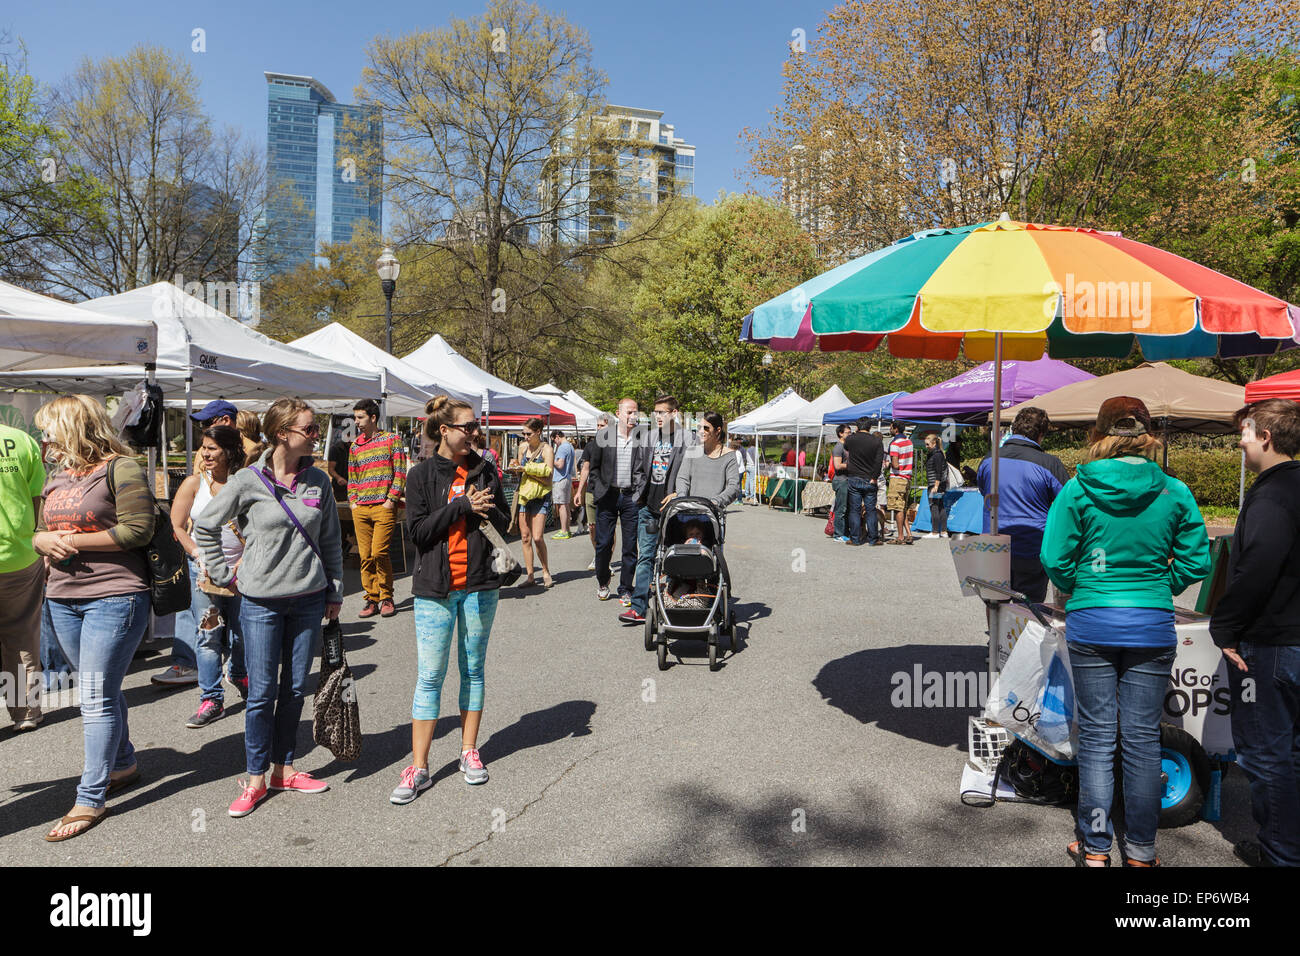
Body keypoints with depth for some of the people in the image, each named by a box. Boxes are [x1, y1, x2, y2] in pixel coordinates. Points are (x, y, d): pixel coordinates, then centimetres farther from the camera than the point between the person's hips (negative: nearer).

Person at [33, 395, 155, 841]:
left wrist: (75, 540, -14)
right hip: (63, 598, 8)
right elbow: (38, 533, 21)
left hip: (114, 596, -8)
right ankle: (124, 764, 33)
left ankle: (90, 799, 3)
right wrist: (46, 540, -2)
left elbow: (138, 530, -16)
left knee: (97, 697, -5)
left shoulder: (120, 468, -9)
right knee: (100, 690, 16)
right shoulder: (56, 476, 16)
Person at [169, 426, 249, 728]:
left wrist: (244, 561, -10)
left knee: (240, 631, 10)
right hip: (204, 570, 0)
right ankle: (211, 698, 4)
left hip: (239, 569, 0)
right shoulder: (194, 484, 1)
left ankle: (239, 675, 39)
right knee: (209, 634, -4)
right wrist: (199, 557, -9)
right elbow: (176, 526, 1)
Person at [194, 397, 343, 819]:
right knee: (262, 692, 2)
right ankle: (255, 779, 17)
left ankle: (283, 769, 26)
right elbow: (205, 527, 4)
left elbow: (331, 541, 10)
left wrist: (335, 592, 10)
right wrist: (223, 575, 3)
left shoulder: (318, 481, 3)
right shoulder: (248, 481, -7)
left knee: (296, 688, 11)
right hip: (261, 601, -3)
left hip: (309, 599, 3)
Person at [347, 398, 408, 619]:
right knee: (365, 555, 3)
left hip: (384, 507, -5)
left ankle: (386, 598, 2)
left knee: (379, 552, -13)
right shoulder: (355, 446, 17)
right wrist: (353, 500, 9)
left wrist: (391, 499, -8)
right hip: (360, 509, 5)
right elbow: (352, 476, 23)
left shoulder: (392, 439, 3)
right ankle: (371, 599, 11)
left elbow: (399, 472, -1)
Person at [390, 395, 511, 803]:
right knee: (429, 677, 0)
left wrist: (484, 509, -14)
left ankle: (469, 752, 25)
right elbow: (418, 530, -9)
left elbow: (504, 523, 7)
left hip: (480, 585, 3)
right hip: (435, 589, -2)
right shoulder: (422, 475, -2)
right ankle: (418, 768, 8)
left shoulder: (484, 471, 6)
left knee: (473, 669, 12)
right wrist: (461, 506, -16)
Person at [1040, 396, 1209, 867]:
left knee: (1097, 736, 9)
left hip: (1091, 622, -1)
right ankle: (1140, 849, 22)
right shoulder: (1175, 493, -1)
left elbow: (1054, 559, -8)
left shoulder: (1077, 490, -6)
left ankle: (1094, 847, 17)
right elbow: (1196, 561, 2)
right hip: (1152, 625, 1)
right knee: (1143, 738, 10)